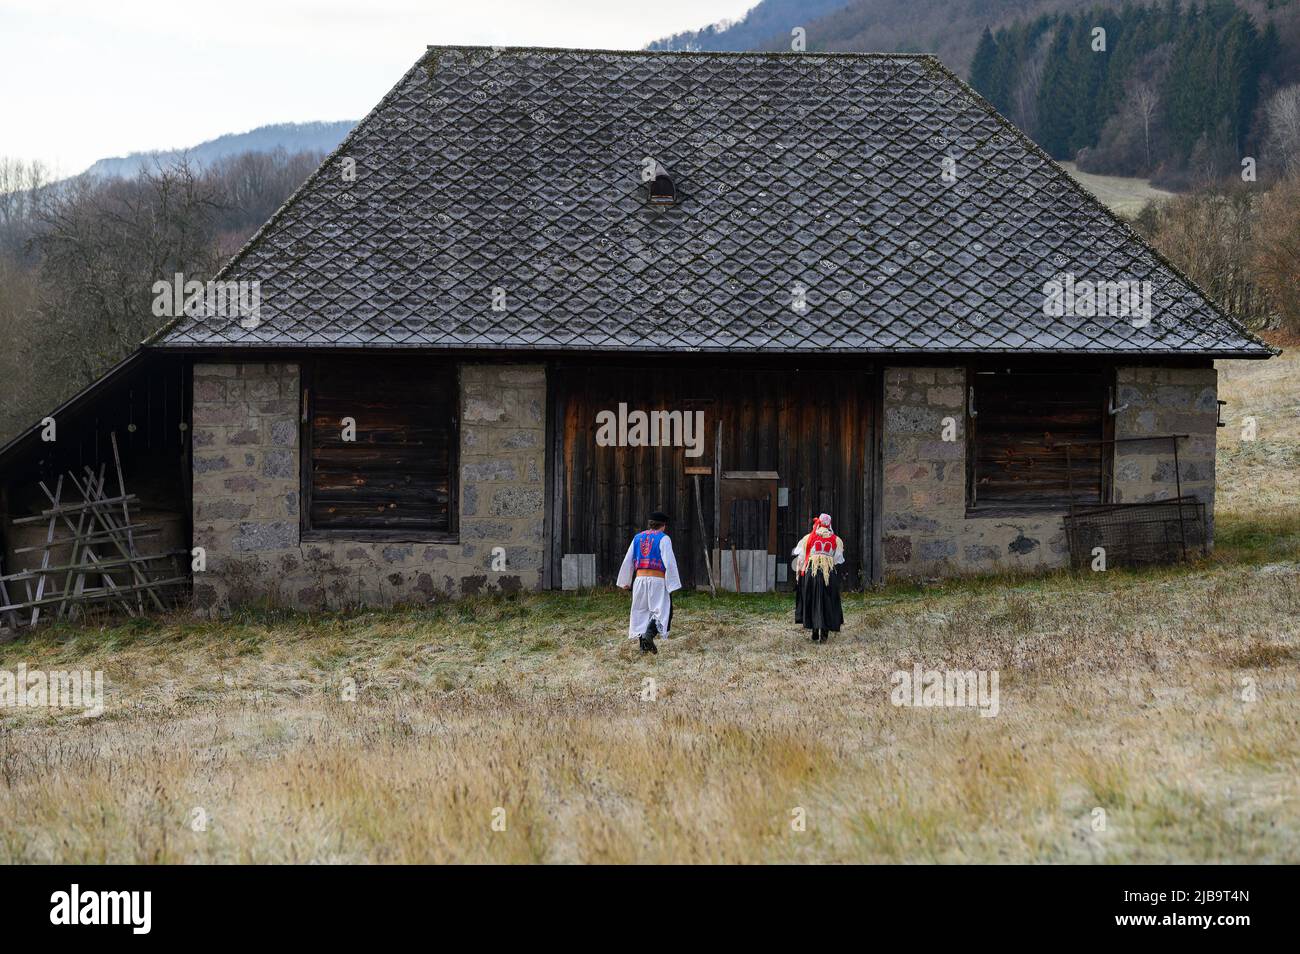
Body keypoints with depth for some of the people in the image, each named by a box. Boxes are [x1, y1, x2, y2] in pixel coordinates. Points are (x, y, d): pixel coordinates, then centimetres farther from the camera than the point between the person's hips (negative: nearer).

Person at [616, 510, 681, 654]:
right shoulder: (663, 539, -4)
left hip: (640, 578, 5)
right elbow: (669, 563, -12)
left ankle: (643, 644, 11)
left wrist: (626, 582, 20)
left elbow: (627, 561, 12)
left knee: (641, 610, 14)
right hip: (658, 580, -5)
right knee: (661, 610, -2)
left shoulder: (638, 538, 11)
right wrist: (672, 584, -9)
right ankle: (649, 634, -26)